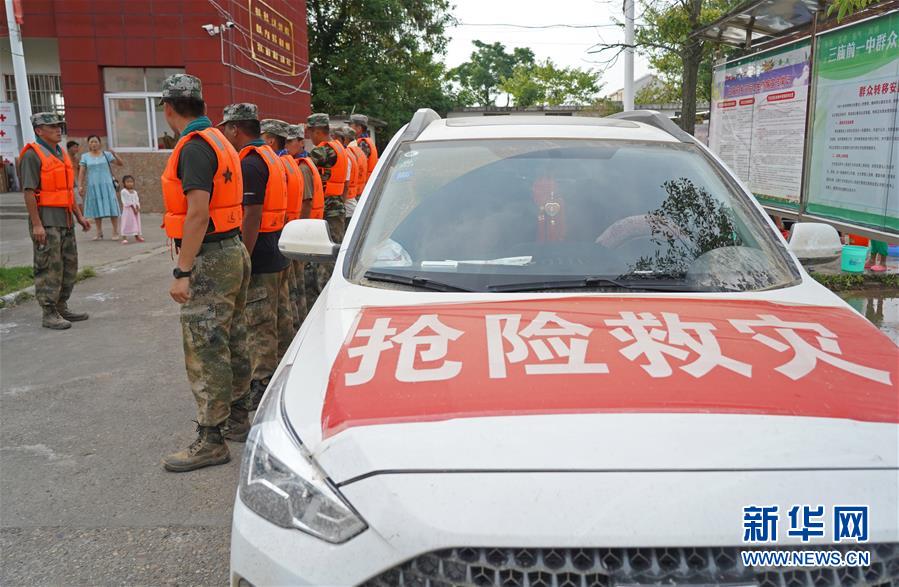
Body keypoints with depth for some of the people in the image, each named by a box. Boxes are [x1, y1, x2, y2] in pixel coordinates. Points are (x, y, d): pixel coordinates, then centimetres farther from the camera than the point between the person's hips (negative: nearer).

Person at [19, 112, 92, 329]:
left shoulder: (62, 154, 16)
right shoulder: (33, 155, -9)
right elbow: (29, 191, -15)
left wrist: (79, 215, 14)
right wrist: (36, 224, -20)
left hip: (65, 220, 9)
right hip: (45, 220, -9)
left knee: (69, 265, 12)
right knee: (49, 268, -6)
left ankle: (62, 308, 23)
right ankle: (49, 314, 1)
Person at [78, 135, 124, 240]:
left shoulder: (106, 154, 2)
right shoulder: (85, 156, 5)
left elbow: (120, 164, -4)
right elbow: (81, 172, 2)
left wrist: (114, 154, -21)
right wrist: (80, 186, -8)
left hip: (107, 185, -1)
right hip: (93, 186, 1)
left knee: (111, 208, -4)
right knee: (97, 209, 5)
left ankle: (115, 232, 2)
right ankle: (99, 233, 11)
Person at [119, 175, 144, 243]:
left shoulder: (134, 192, 13)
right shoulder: (123, 192, -7)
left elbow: (137, 201, 8)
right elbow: (126, 201, -14)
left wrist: (137, 208, -9)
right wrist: (133, 207, -18)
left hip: (135, 210, 6)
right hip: (128, 210, -6)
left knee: (136, 223, 11)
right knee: (127, 224, -7)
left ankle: (137, 236, 21)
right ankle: (124, 238, -6)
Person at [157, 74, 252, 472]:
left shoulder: (194, 147, -15)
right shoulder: (218, 142, 15)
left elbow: (198, 213, -23)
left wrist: (182, 272, -21)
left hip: (209, 260, -10)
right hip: (232, 252, 10)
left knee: (205, 352, -4)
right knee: (232, 343, 17)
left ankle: (210, 441, 4)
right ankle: (237, 419, 29)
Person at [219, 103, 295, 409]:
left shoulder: (250, 164, -16)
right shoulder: (271, 157, 15)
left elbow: (252, 216, -22)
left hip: (259, 259, -10)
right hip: (278, 256, 10)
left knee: (260, 326, -2)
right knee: (281, 321, 17)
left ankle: (262, 386, 5)